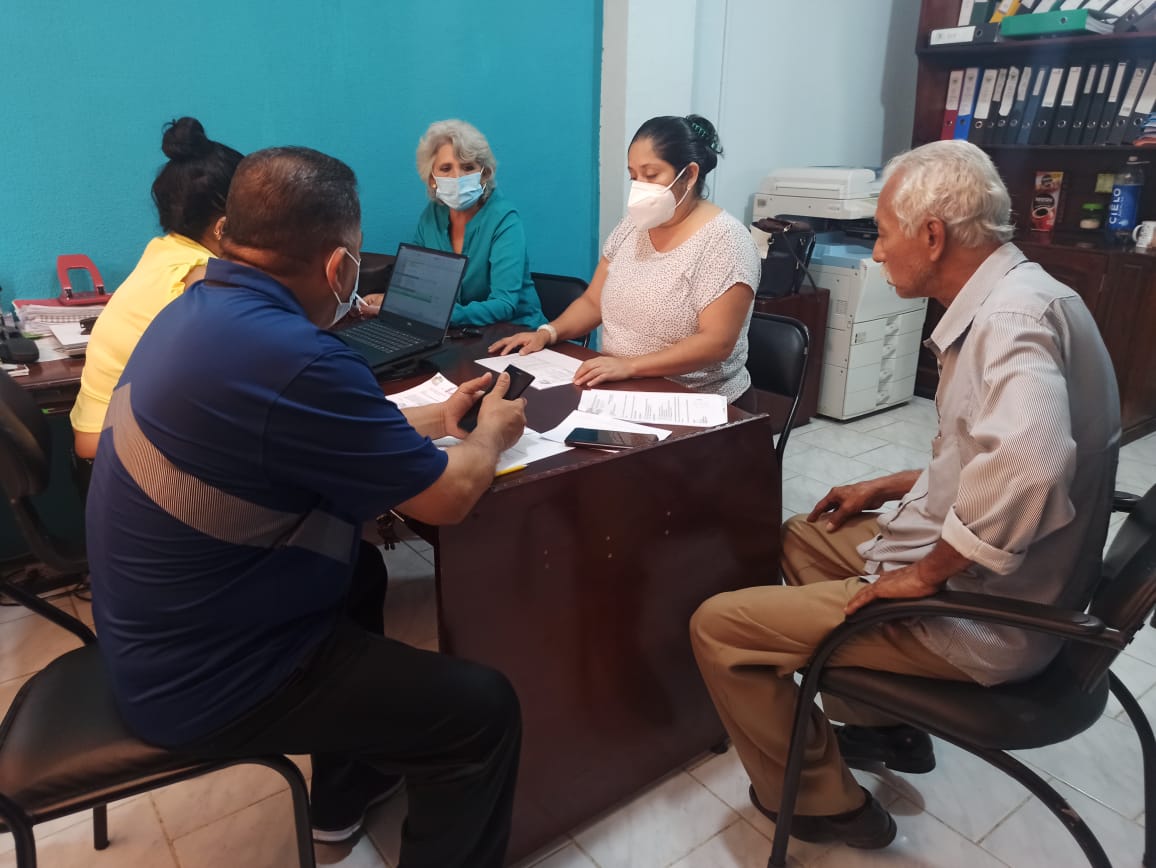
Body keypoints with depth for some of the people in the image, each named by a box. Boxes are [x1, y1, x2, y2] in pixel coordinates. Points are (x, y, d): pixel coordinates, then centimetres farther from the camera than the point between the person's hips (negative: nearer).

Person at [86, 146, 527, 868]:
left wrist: (439, 418, 15)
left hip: (159, 633, 10)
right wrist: (492, 434, 0)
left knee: (361, 573, 29)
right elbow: (448, 498, -20)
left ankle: (346, 795, 42)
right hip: (208, 679, -10)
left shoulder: (200, 308, -1)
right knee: (485, 710, -5)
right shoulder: (296, 360, -32)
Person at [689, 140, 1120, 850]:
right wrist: (887, 489, 15)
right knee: (802, 537, 26)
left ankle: (819, 797, 13)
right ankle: (884, 729, 30)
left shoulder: (1014, 314, -23)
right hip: (988, 582, 10)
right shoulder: (1009, 300, 9)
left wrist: (925, 574, -28)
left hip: (983, 615, -10)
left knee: (719, 625, -10)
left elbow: (1025, 461, -42)